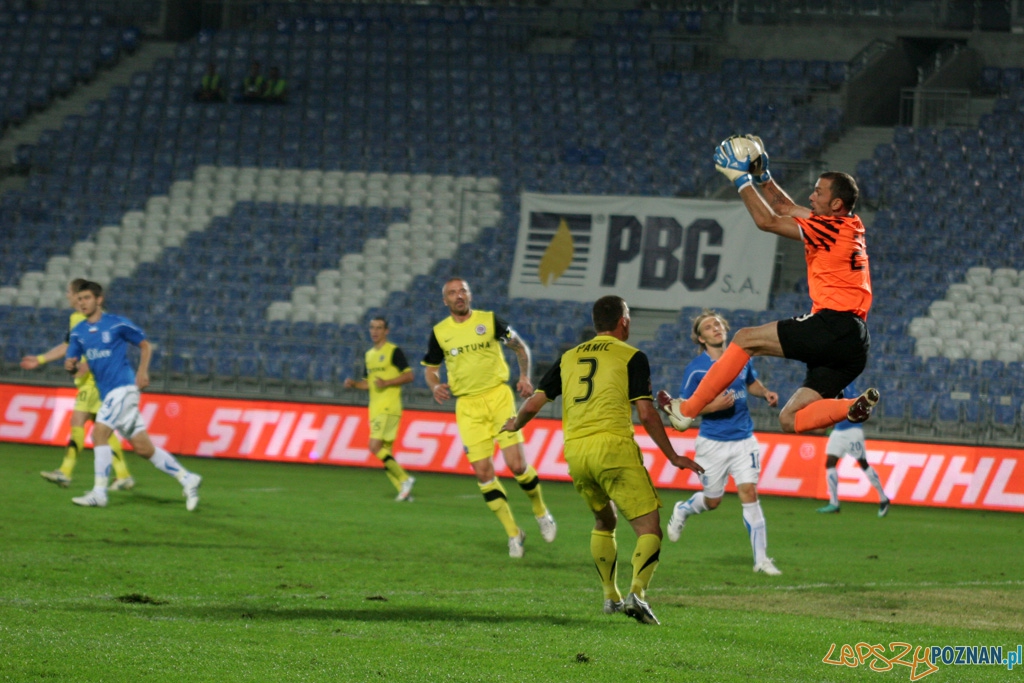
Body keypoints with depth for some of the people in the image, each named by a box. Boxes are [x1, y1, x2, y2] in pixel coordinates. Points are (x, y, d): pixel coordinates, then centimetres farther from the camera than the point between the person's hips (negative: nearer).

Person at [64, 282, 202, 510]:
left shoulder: (117, 324, -3)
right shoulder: (78, 332, 11)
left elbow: (145, 344, 5)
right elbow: (71, 361, 10)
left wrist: (143, 371, -9)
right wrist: (70, 365, -13)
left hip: (123, 386, -6)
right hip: (107, 393, 6)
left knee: (99, 432, -19)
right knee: (143, 448, 6)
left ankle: (99, 493, -16)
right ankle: (187, 479, 14)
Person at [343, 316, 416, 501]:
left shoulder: (394, 351, -5)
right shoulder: (369, 355, 18)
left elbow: (409, 375, -8)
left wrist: (387, 382, -19)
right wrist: (353, 383, 5)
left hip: (388, 408, -8)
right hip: (375, 410, 8)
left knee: (375, 447, -19)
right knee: (384, 453, 4)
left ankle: (404, 479, -9)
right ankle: (404, 490, 9)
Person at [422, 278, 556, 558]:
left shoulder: (489, 321, 0)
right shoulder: (439, 332, 5)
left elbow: (520, 346, 11)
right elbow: (430, 368, 15)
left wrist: (525, 377, -3)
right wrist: (435, 387, -7)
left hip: (498, 396, -2)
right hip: (467, 406, 2)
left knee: (517, 464, -11)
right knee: (483, 472, -5)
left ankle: (541, 512, 17)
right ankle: (513, 533, 8)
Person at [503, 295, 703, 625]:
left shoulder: (568, 358, 18)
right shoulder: (631, 357, 3)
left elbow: (534, 404, 16)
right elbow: (646, 414, -4)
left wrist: (515, 424, 38)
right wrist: (673, 457, 5)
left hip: (574, 450, 6)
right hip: (612, 446, -6)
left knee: (604, 522, 27)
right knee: (649, 528, -5)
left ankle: (610, 597, 27)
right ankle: (637, 593, -27)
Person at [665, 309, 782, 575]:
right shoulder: (696, 369, -11)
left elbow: (752, 382, 22)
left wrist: (766, 393, 1)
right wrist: (713, 406, -24)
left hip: (743, 439, 2)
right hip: (713, 442, -2)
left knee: (749, 491, -10)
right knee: (712, 500, 8)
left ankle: (761, 559, -6)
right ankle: (682, 510, 45)